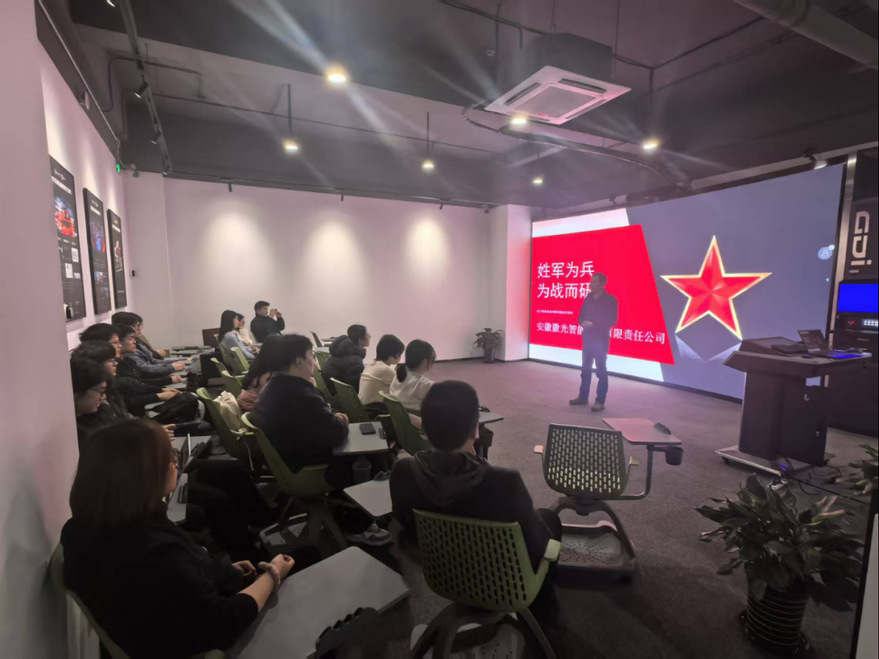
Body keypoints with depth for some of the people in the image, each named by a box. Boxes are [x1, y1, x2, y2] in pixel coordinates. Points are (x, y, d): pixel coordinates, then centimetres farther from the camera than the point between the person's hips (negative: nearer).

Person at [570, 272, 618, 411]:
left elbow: (612, 321, -13)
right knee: (585, 368, 12)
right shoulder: (588, 298, 9)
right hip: (587, 337, 6)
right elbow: (580, 316, 12)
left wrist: (593, 324, -21)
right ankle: (583, 397, 22)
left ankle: (600, 401, 4)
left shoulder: (610, 299, -8)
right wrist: (583, 323, -11)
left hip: (601, 339, -6)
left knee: (601, 369, -2)